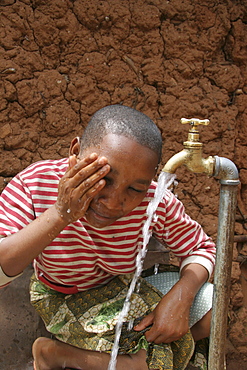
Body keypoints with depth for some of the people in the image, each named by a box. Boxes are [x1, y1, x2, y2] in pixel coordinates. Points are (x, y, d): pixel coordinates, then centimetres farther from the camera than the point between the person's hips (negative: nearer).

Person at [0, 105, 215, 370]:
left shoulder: (157, 204, -24)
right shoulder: (34, 185, -28)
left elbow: (201, 249, -8)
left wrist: (181, 295, -28)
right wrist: (59, 216, -44)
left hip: (124, 288, 5)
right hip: (62, 299, -4)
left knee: (211, 311, -11)